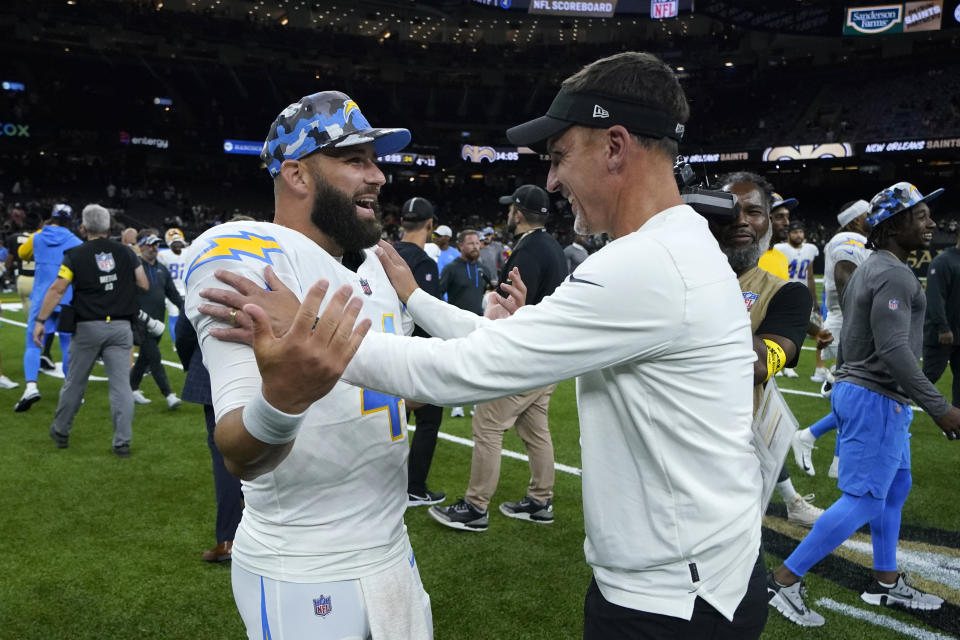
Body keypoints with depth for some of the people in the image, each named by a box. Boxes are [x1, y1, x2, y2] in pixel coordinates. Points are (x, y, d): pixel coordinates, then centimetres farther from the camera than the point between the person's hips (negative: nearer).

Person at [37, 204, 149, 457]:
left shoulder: (76, 255, -2)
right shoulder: (125, 252, 5)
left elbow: (57, 289, -8)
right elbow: (144, 285, 6)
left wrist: (40, 320, -4)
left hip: (88, 327, -1)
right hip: (120, 327, 1)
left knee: (75, 382, 14)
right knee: (121, 384, 2)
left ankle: (61, 431, 31)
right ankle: (122, 442, 2)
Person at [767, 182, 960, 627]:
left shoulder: (869, 270, 13)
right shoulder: (894, 276, -18)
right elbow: (894, 350, -25)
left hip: (858, 388, 10)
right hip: (876, 398, -10)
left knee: (895, 489, 20)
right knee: (864, 500, -4)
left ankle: (886, 583, 31)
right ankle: (784, 579, 1)